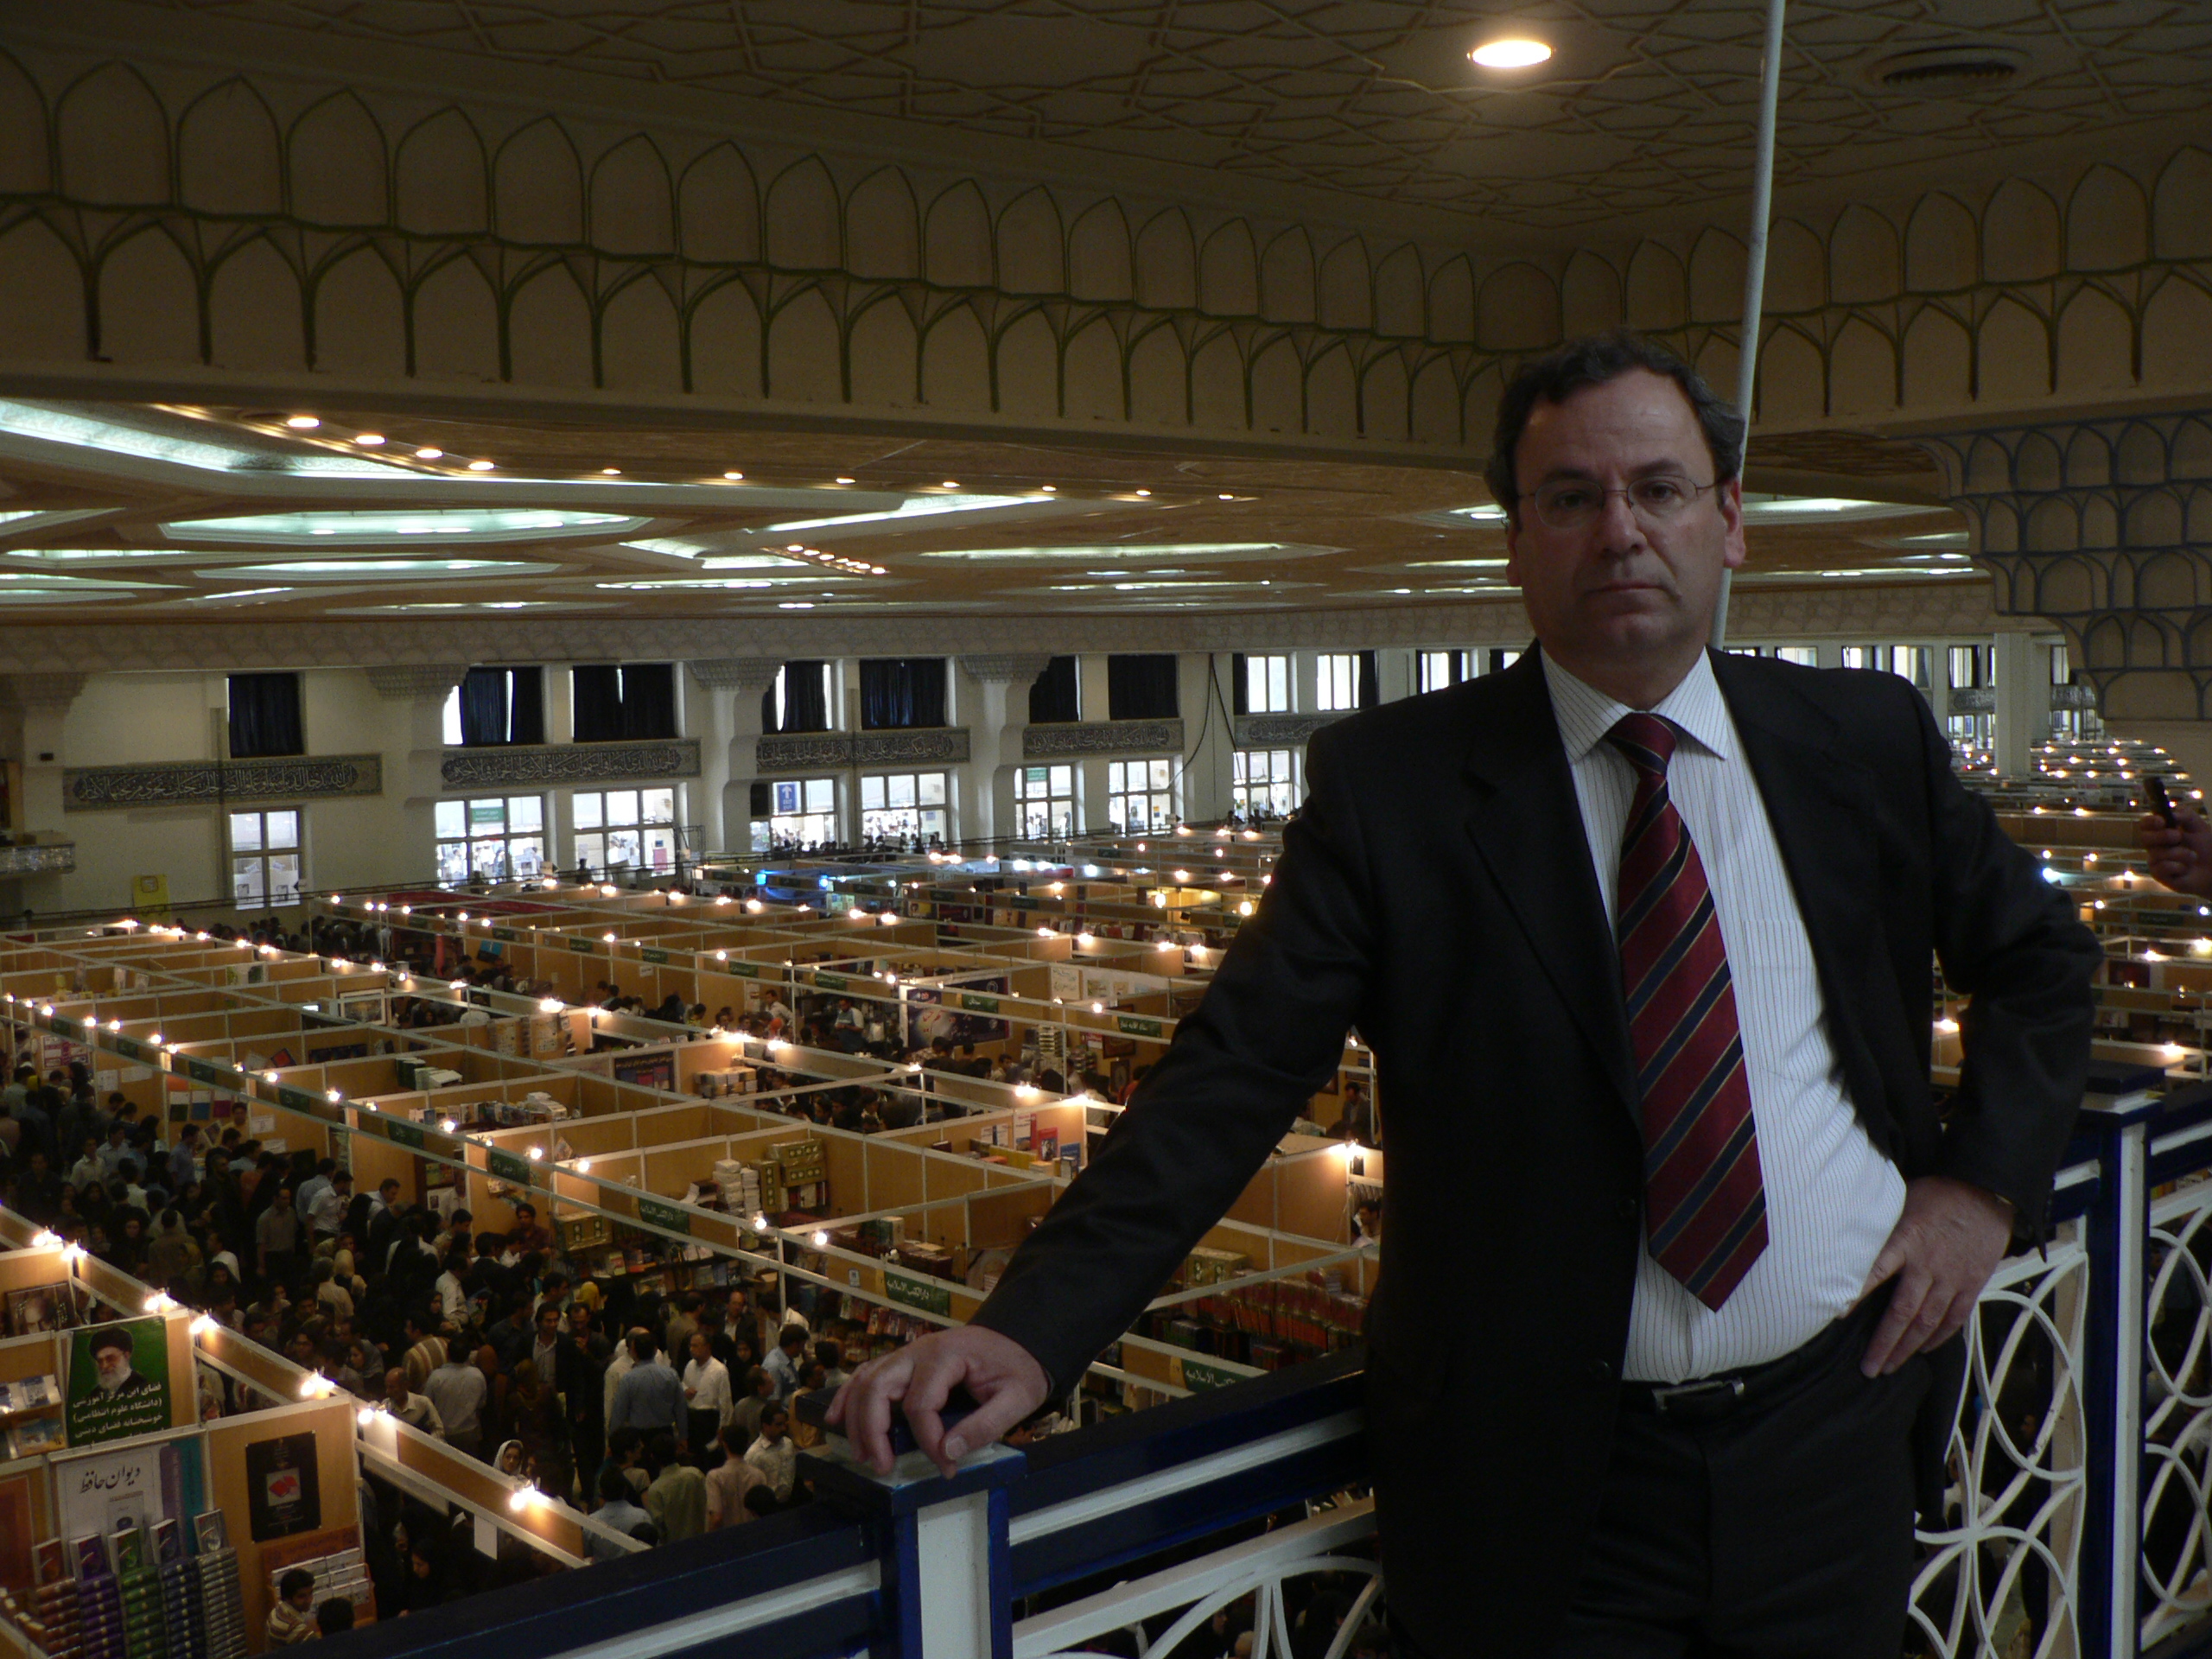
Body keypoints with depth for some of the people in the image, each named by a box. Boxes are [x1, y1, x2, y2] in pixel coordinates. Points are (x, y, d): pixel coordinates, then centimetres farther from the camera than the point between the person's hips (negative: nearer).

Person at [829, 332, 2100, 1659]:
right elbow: (1234, 1076, -16)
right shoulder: (1393, 786, -9)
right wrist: (1033, 1328, -27)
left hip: (1838, 1426, 3)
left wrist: (1987, 1179, 2)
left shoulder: (1867, 741, 1)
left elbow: (2041, 954, 17)